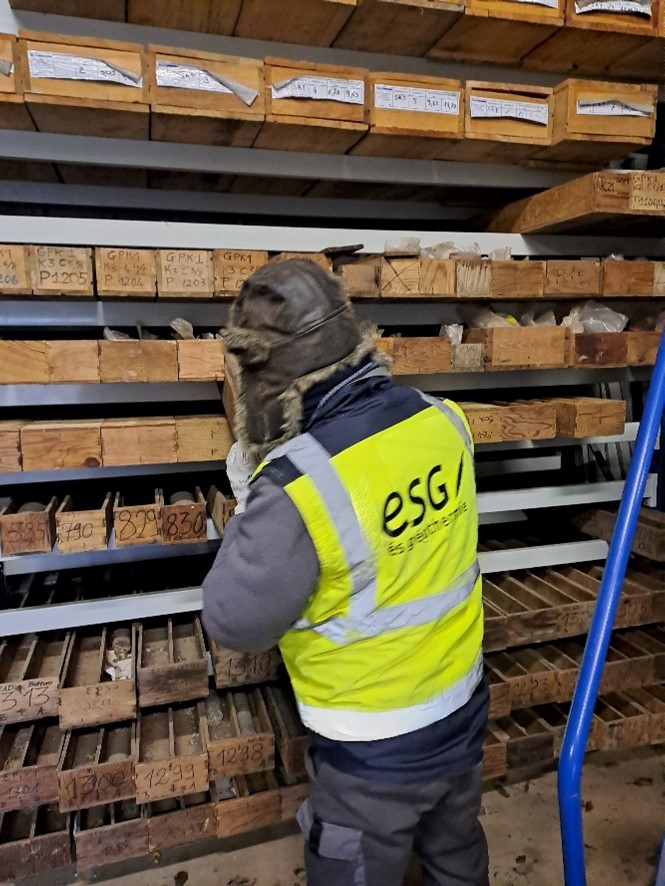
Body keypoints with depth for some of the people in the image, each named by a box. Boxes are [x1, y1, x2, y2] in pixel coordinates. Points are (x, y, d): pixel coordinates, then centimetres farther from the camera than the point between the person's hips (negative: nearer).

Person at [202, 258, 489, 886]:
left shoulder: (296, 488, -33)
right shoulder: (443, 420, -14)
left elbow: (233, 623, -19)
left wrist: (252, 505, -10)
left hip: (374, 751, -5)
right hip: (463, 710, 6)